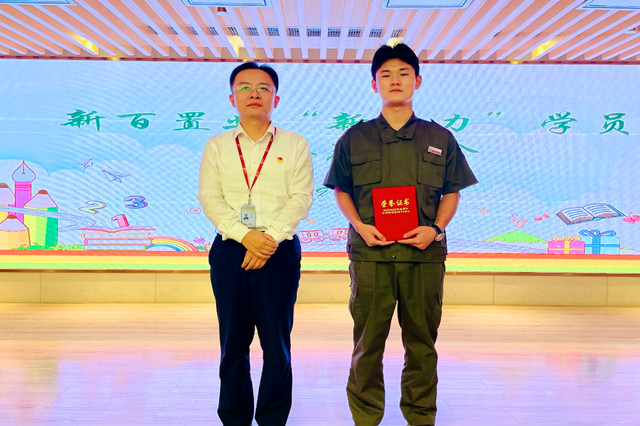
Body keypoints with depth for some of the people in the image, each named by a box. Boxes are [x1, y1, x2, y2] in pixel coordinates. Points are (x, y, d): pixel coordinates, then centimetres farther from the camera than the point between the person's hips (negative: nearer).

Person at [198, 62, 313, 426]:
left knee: (277, 342, 1)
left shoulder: (295, 145, 7)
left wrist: (271, 238, -14)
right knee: (233, 342, 5)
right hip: (230, 249, 1)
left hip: (280, 250, -1)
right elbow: (210, 198, 2)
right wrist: (245, 235, -13)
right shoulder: (217, 146, 10)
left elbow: (301, 197, -2)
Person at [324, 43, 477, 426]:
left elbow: (452, 193, 11)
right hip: (370, 251, 0)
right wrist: (360, 226, -5)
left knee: (422, 340, 8)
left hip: (425, 253, 1)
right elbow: (341, 190, 11)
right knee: (368, 339, 5)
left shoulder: (440, 139, 8)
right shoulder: (354, 139, 7)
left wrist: (435, 229, -6)